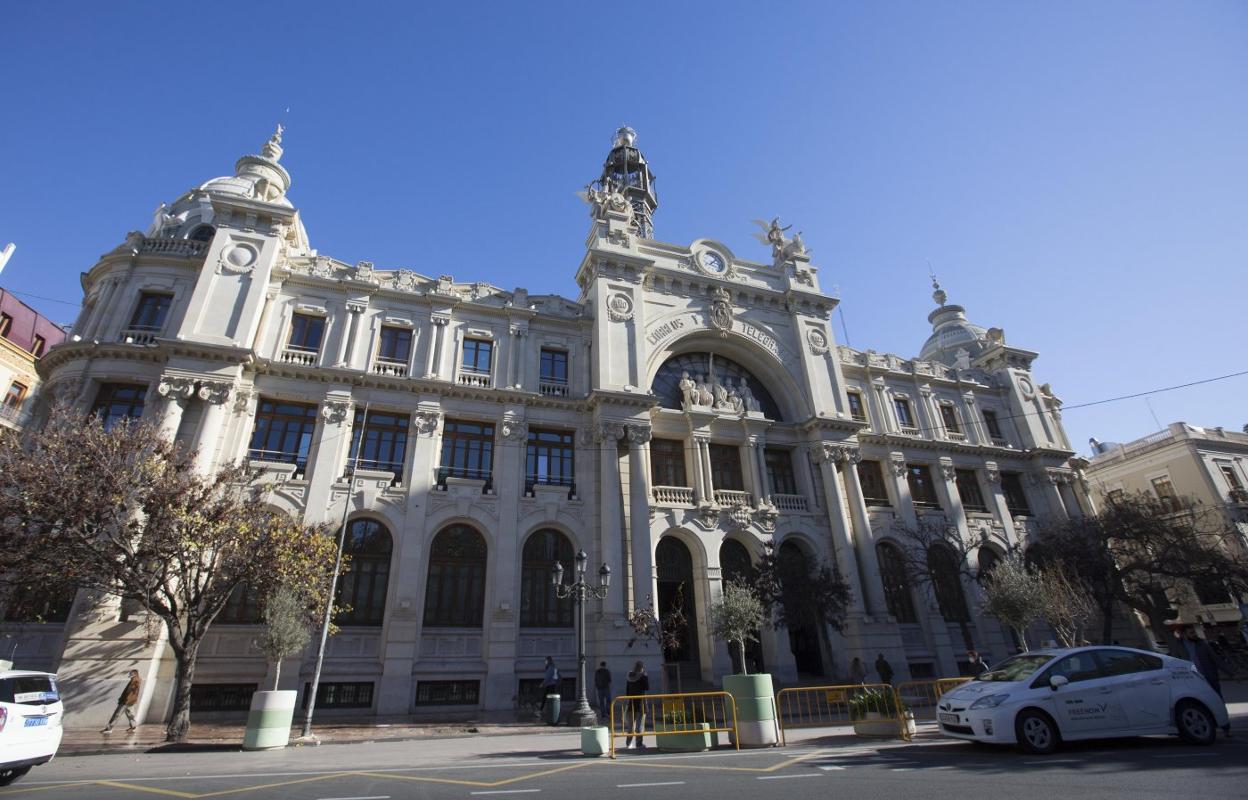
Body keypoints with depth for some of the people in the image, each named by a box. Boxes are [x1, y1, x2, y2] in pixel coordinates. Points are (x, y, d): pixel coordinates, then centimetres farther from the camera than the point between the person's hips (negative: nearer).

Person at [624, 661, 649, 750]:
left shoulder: (630, 677, 5)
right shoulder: (643, 677, -10)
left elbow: (627, 690, 7)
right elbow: (647, 688, -6)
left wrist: (628, 699, 15)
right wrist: (646, 677, 2)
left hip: (631, 702, 5)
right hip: (641, 702, -5)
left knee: (630, 724, 14)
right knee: (640, 724, 2)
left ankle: (628, 744, 20)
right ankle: (639, 744, 3)